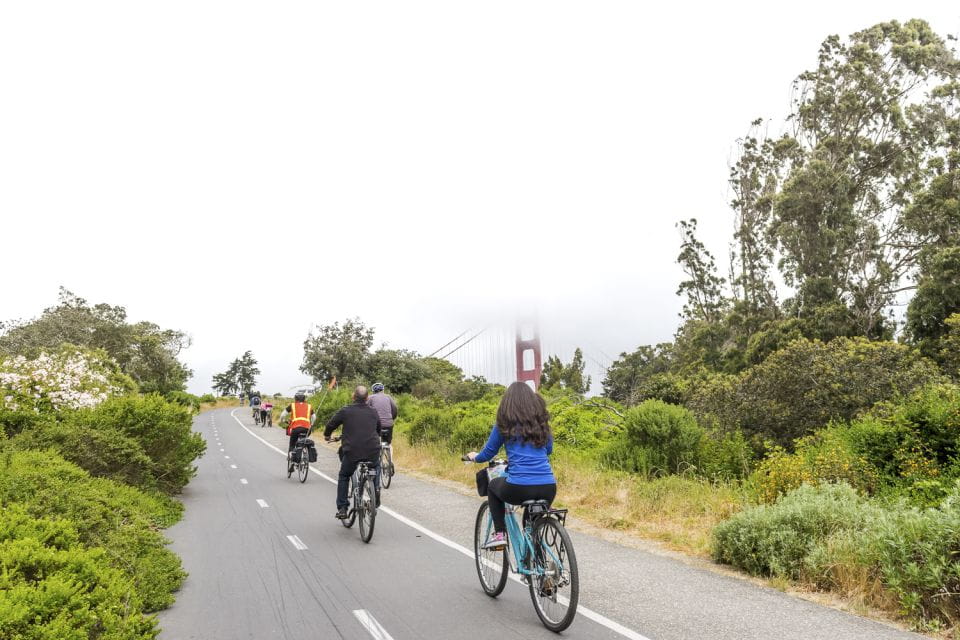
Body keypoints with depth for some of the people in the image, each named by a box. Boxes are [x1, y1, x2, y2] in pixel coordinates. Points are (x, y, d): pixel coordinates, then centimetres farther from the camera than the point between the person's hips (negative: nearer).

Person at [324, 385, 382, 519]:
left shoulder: (345, 411, 1)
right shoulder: (373, 412, 10)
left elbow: (331, 425, 10)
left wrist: (327, 435, 33)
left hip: (352, 452, -2)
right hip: (373, 451, 2)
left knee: (343, 477, 21)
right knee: (375, 468, 36)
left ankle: (342, 508, 14)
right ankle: (376, 489, 21)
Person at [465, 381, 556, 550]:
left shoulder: (505, 424, 4)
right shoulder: (541, 422, 13)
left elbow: (488, 453, 12)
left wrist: (474, 457, 34)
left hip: (518, 489, -3)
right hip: (548, 489, 3)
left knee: (493, 486, 29)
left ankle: (499, 534, 19)